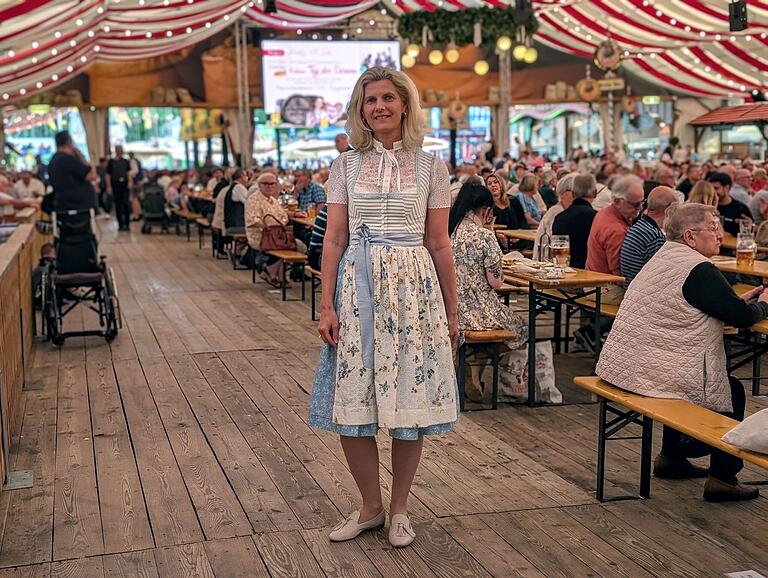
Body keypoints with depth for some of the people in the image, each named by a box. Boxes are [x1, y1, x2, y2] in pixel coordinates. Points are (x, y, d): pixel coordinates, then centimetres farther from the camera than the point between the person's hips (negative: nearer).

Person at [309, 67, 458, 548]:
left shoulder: (430, 166, 4)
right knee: (352, 400, 2)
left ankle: (399, 509, 20)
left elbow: (439, 243, 5)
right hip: (357, 286, 1)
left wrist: (451, 310, 5)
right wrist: (328, 306, -5)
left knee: (410, 400, 3)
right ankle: (371, 506, 21)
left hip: (413, 286, -1)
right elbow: (334, 239, 2)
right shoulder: (346, 166, 6)